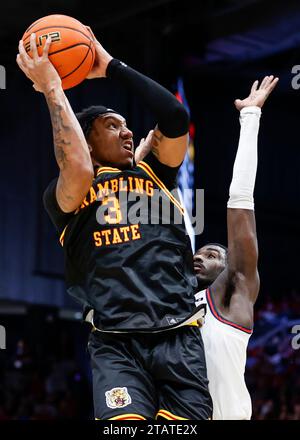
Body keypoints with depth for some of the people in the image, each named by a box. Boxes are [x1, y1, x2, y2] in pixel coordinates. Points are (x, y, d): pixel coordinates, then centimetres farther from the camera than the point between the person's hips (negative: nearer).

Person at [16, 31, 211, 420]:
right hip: (115, 344, -3)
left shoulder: (152, 173, 21)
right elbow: (80, 172, -14)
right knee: (123, 425, -23)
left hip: (179, 337, 3)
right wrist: (52, 88, -5)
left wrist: (111, 67, 9)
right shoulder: (62, 195, 11)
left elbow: (176, 117, 4)